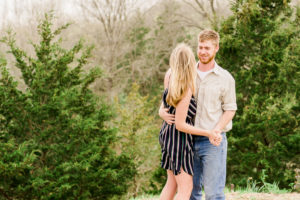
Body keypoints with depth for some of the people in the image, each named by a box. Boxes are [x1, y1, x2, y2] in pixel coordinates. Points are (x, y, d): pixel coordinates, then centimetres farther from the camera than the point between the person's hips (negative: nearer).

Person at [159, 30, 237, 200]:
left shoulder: (225, 78, 0)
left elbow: (230, 109, 0)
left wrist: (216, 130, -17)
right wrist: (162, 112, -11)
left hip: (213, 142, -4)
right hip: (189, 140, 4)